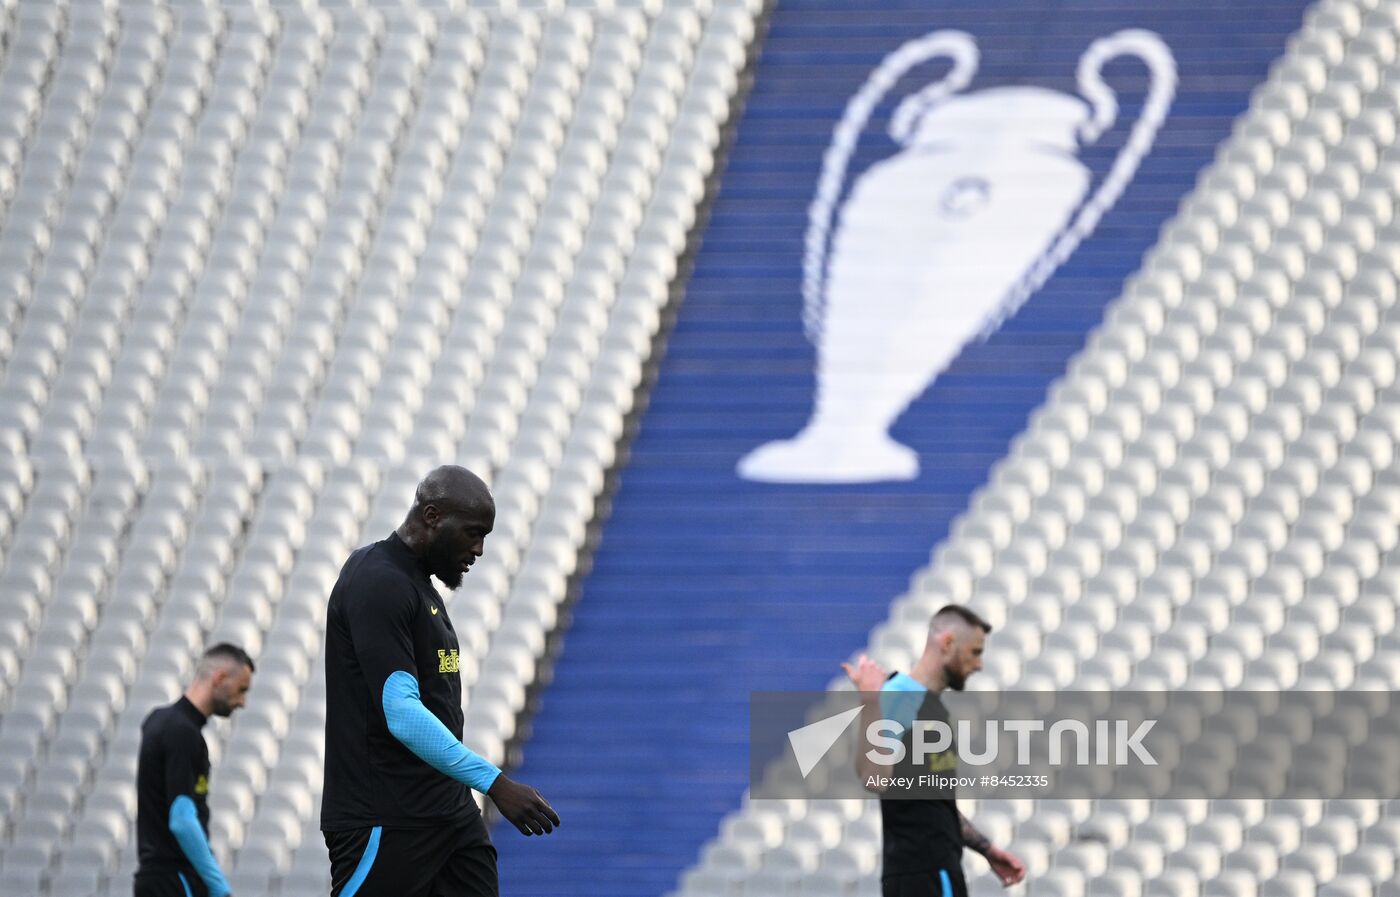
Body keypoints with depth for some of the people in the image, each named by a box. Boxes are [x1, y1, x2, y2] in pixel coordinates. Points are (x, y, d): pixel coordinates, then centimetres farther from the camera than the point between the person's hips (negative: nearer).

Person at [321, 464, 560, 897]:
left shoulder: (417, 583, 17)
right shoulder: (378, 584, -15)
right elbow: (402, 714, -24)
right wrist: (495, 784, -28)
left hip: (449, 812, 9)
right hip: (385, 824, -9)